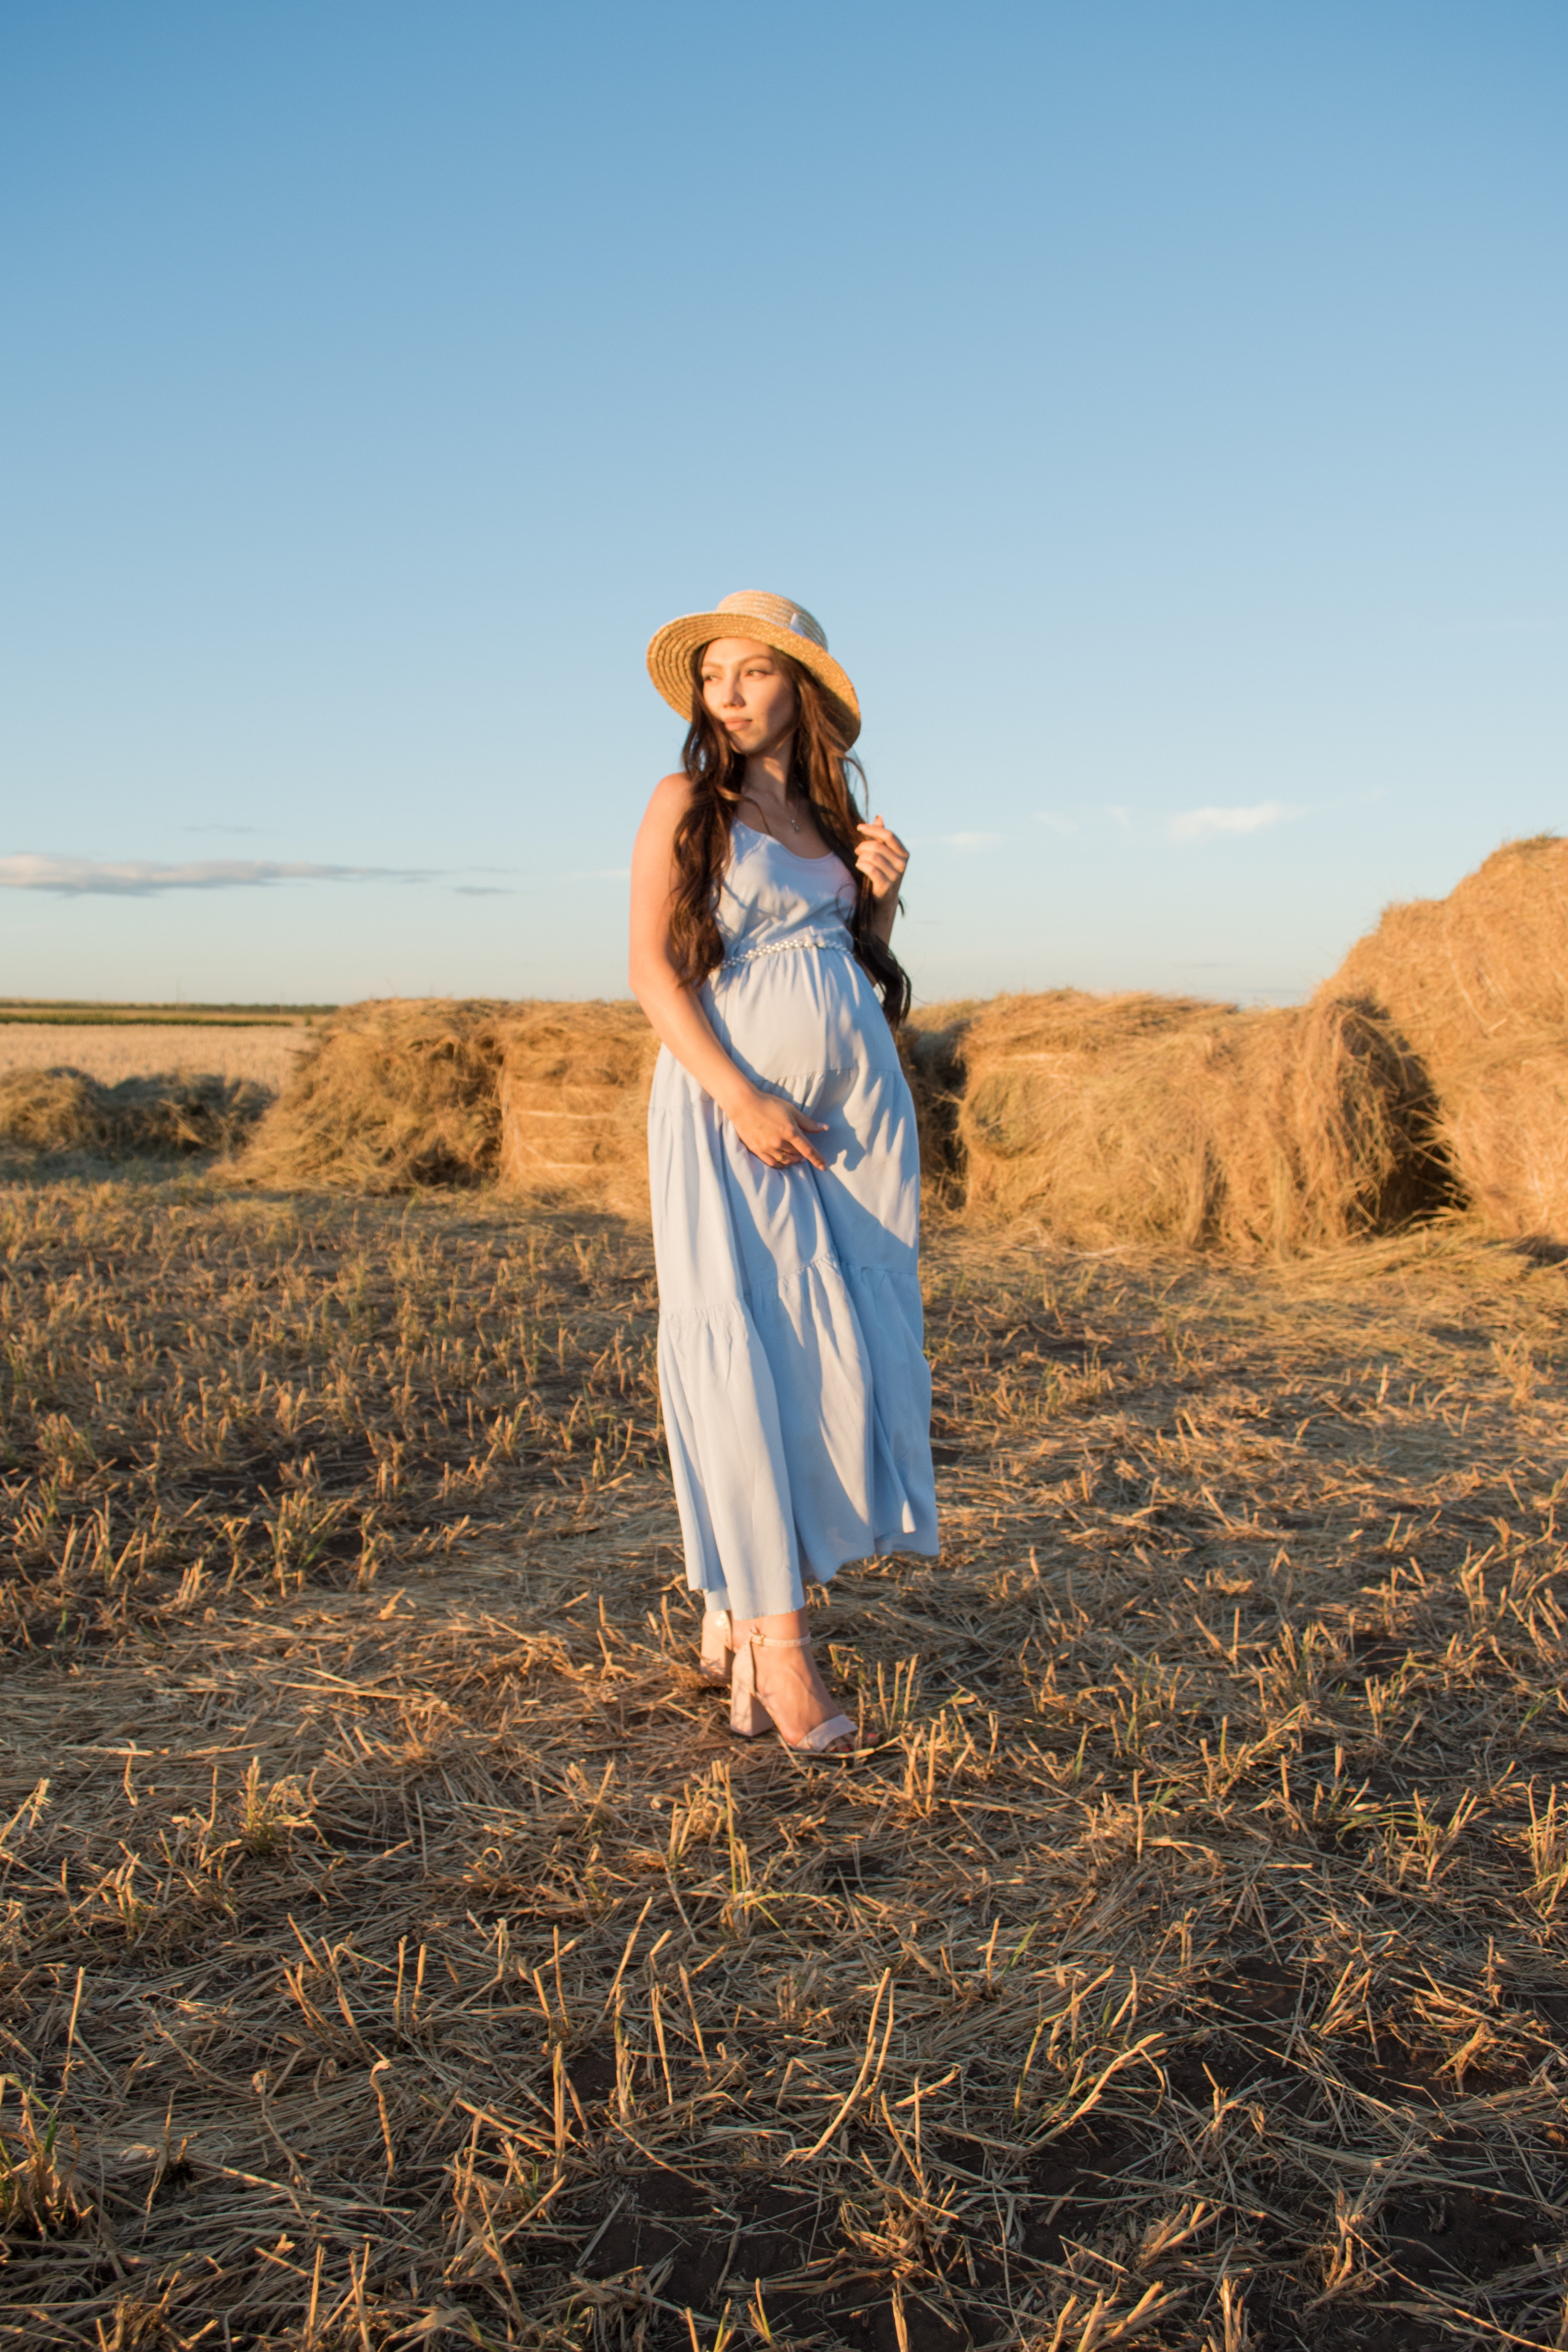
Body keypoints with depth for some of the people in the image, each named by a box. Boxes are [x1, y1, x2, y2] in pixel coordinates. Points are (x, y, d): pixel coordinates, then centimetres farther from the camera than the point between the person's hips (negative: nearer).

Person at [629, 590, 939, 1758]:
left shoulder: (836, 812, 15)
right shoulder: (686, 804, 2)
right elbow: (653, 969, -6)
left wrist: (881, 897, 2)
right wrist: (739, 1096, -17)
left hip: (854, 1104, 5)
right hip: (729, 1102, -5)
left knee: (847, 1356, 0)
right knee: (746, 1359, -9)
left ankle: (737, 1606, 15)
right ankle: (779, 1650, -1)